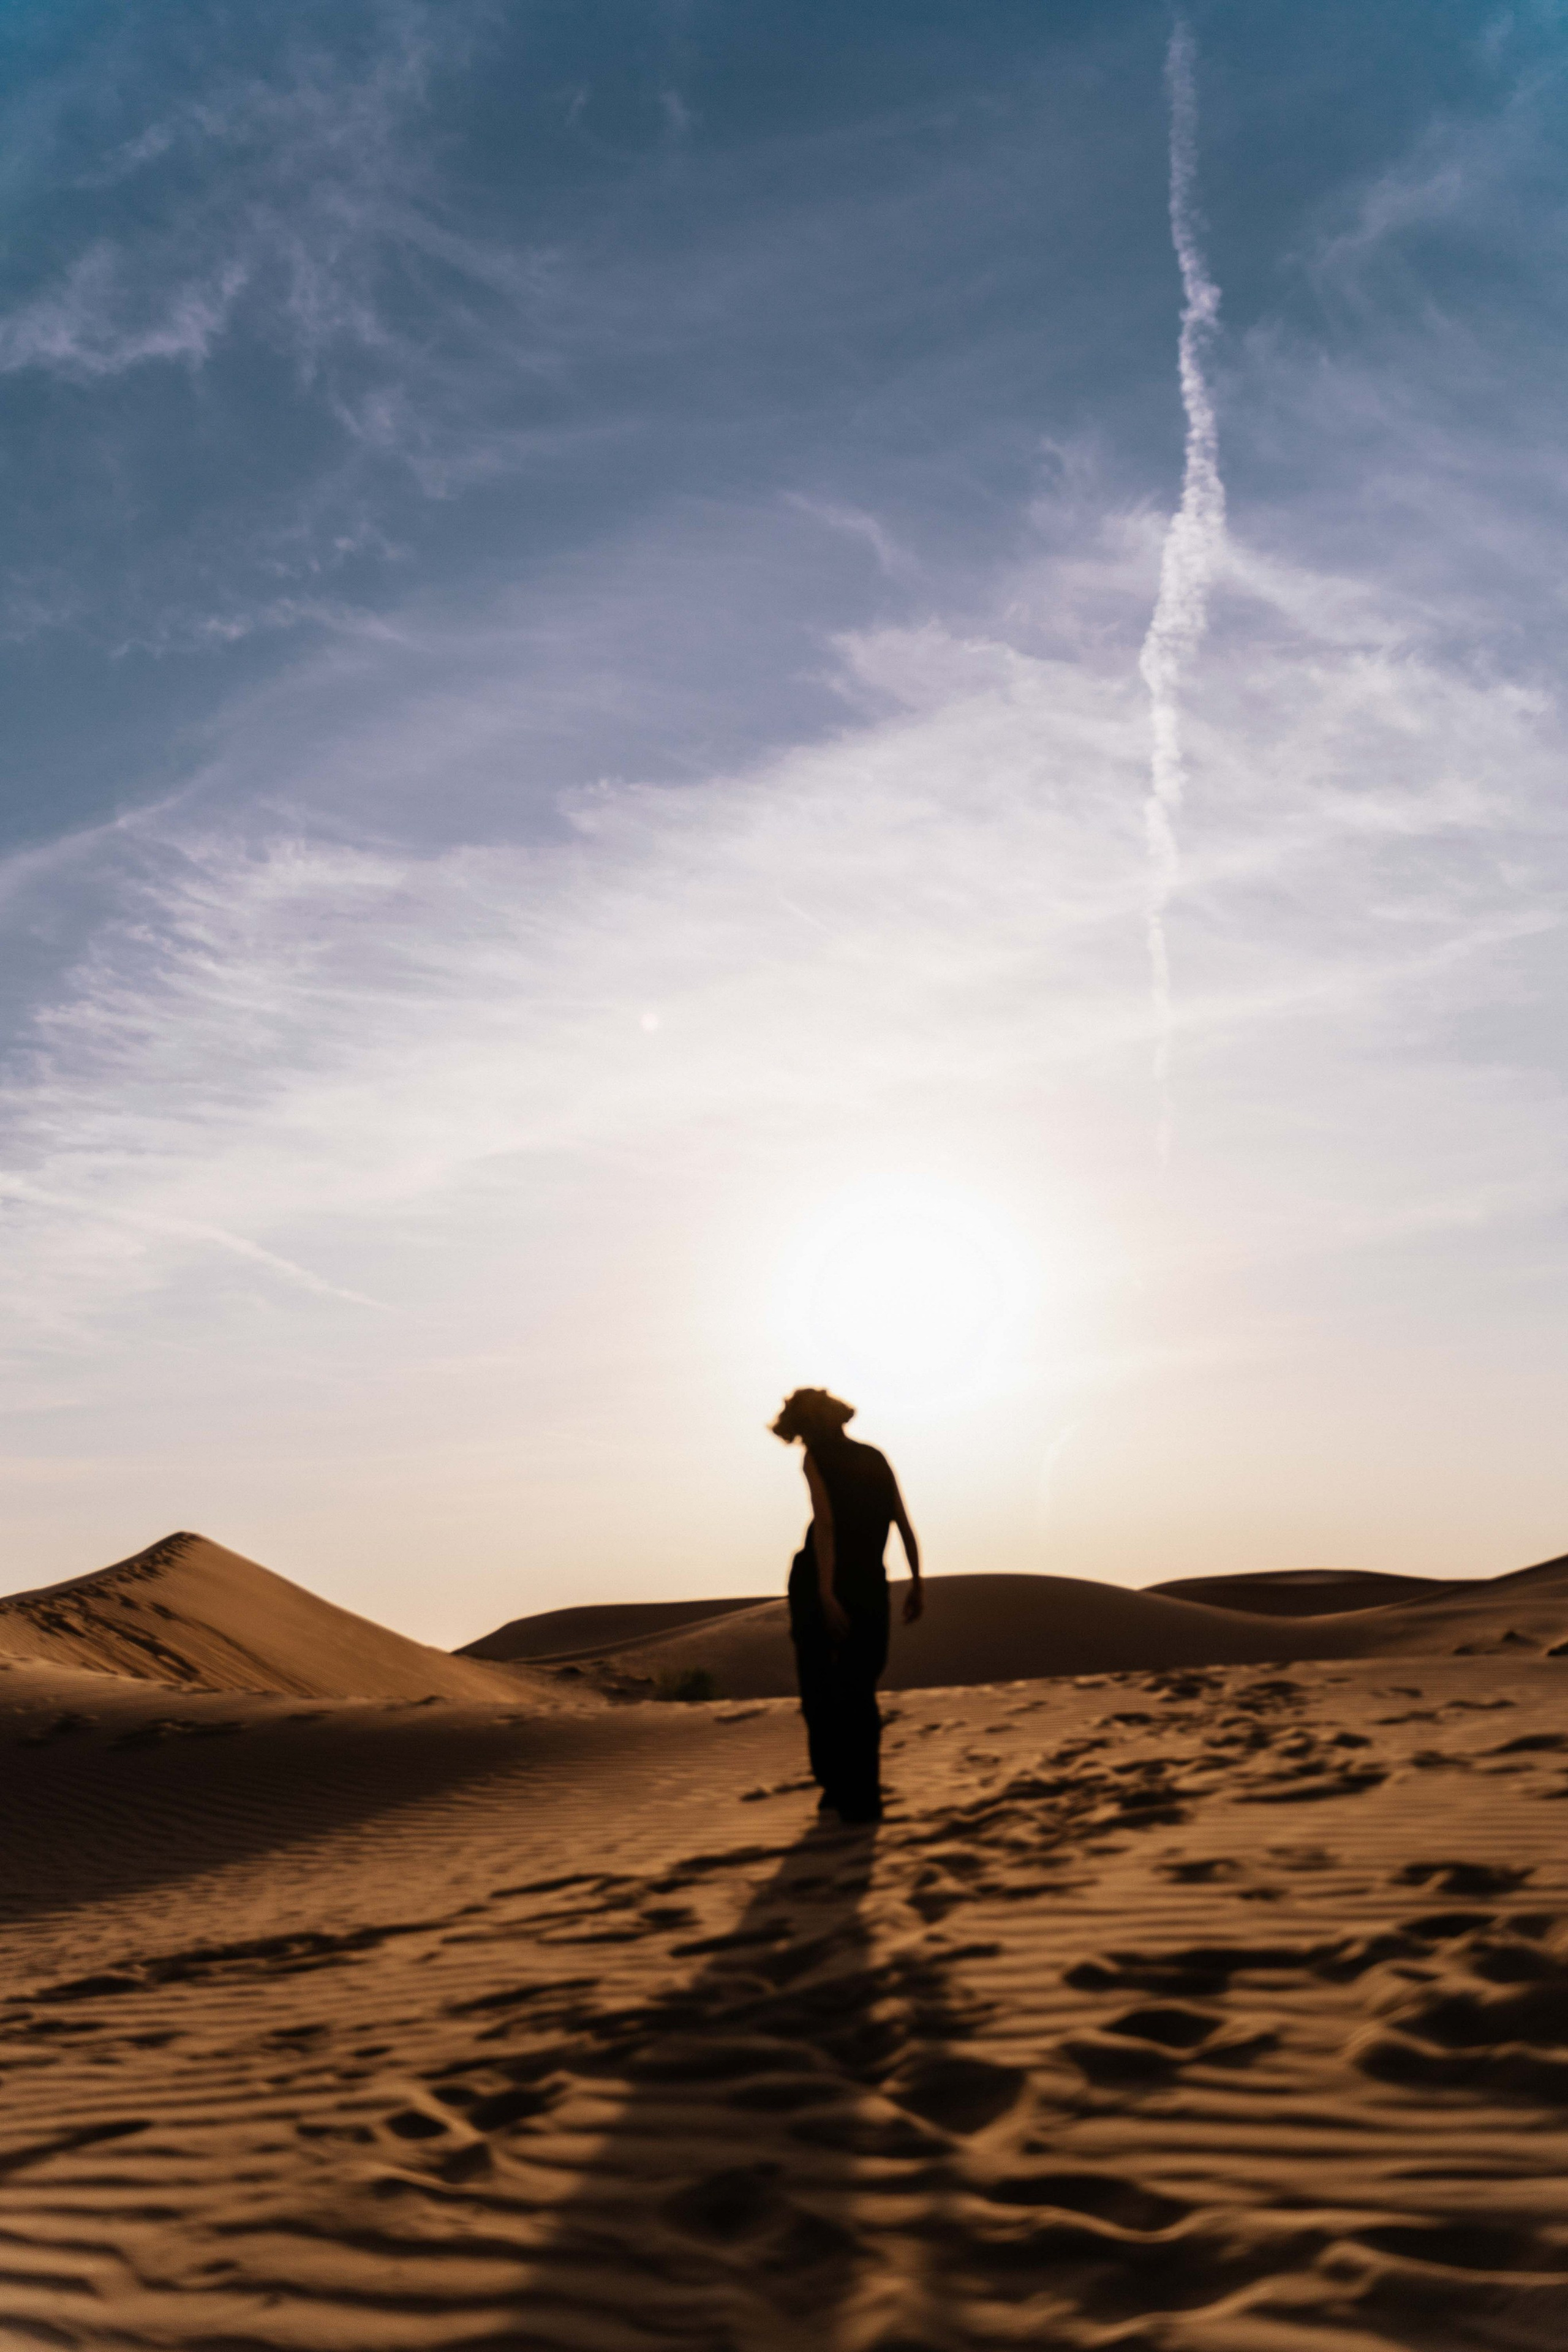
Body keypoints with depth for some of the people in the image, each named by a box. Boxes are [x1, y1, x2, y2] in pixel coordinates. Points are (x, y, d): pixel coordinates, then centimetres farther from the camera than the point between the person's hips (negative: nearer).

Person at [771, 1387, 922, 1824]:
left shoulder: (817, 1458, -3)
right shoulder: (876, 1458, 13)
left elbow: (824, 1522, -17)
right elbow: (905, 1526, 11)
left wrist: (826, 1593, -24)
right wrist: (916, 1584, 17)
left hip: (820, 1584, -4)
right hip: (870, 1586, 4)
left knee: (818, 1683, 12)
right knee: (860, 1689, 14)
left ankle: (837, 1784, 10)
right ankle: (862, 1795, 6)